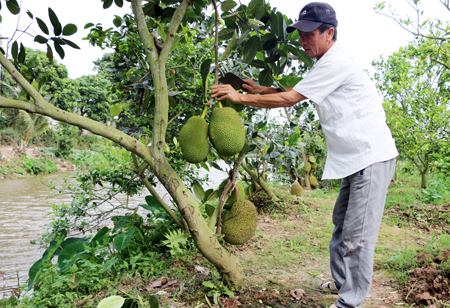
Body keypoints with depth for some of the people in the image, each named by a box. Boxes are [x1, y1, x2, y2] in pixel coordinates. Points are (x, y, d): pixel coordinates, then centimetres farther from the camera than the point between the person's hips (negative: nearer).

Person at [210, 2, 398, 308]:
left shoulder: (335, 63, -18)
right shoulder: (328, 64, 15)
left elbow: (289, 100, -18)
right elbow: (296, 93, 22)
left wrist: (240, 97, -12)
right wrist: (261, 90, 12)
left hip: (372, 158, -10)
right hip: (357, 159, 10)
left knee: (357, 234, -7)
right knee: (342, 224, 17)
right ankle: (341, 282, 32)